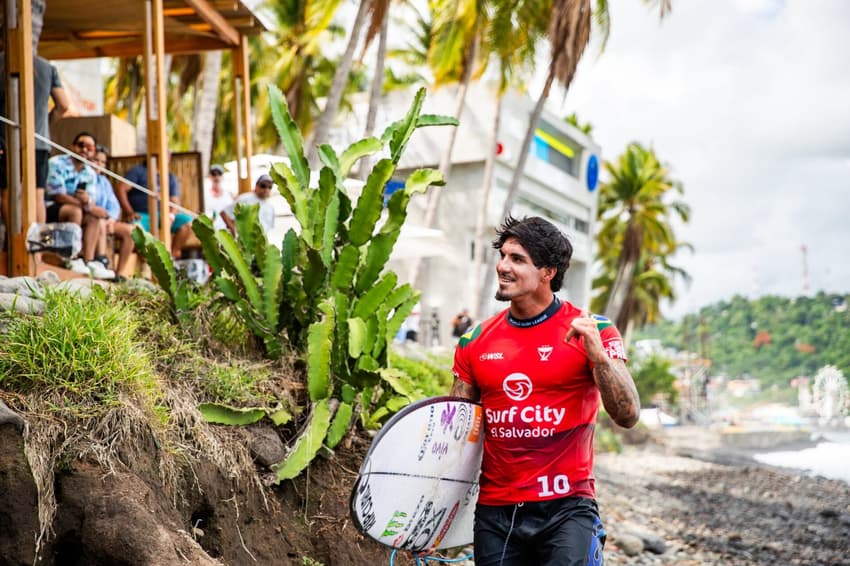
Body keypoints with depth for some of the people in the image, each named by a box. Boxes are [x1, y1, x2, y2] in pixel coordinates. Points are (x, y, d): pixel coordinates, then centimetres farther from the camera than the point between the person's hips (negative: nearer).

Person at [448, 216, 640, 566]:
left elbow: (627, 416, -10)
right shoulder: (475, 342, 7)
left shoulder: (591, 333, -4)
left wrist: (598, 354, -24)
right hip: (494, 511, 4)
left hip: (566, 508, -4)